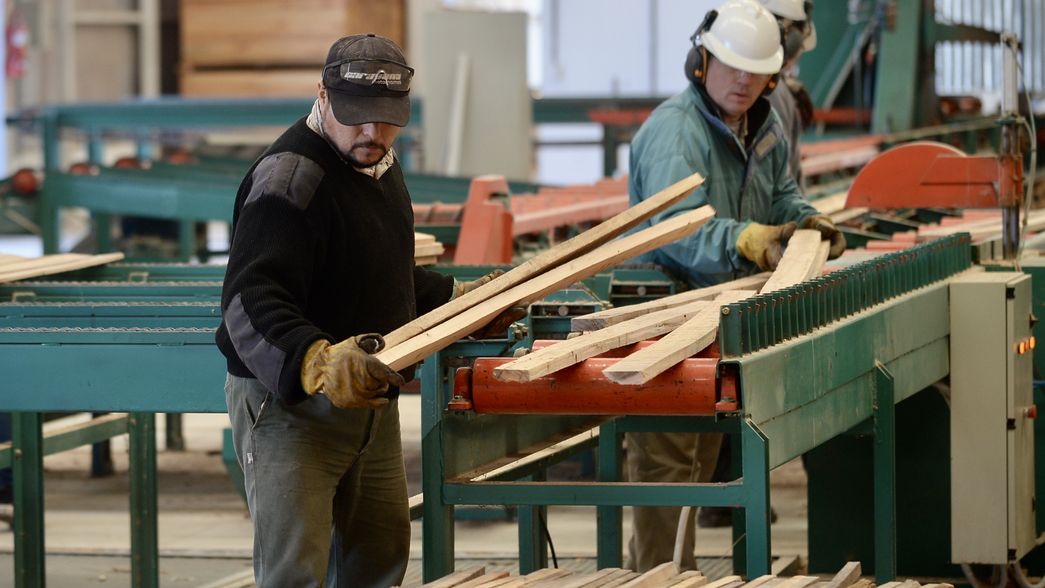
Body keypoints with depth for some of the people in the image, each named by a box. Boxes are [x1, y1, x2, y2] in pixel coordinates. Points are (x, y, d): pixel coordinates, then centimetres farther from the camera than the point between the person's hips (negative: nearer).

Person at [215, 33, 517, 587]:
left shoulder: (379, 163, 9)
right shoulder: (290, 176, -22)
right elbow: (249, 303, -34)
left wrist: (458, 296, 20)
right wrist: (316, 361, -50)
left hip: (369, 396, 9)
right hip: (287, 403, -9)